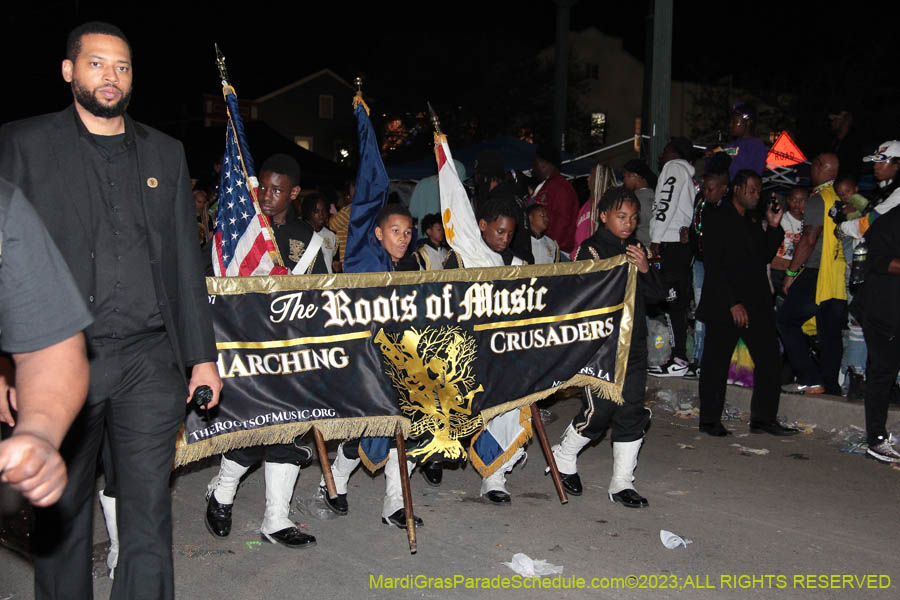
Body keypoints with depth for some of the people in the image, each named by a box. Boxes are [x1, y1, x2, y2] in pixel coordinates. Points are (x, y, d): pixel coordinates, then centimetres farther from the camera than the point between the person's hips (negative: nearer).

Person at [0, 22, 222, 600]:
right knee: (63, 514, 10)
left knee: (150, 512, 4)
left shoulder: (165, 152, 13)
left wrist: (202, 353, 10)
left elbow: (186, 259, 14)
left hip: (150, 362, 2)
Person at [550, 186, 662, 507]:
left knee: (632, 412, 5)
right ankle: (563, 460, 21)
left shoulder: (636, 249, 14)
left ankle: (622, 483, 15)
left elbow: (656, 294, 9)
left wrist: (645, 269, -8)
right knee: (599, 412, -5)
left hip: (634, 346, 6)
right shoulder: (591, 249, -6)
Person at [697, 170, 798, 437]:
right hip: (724, 305, -7)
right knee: (716, 364, 1)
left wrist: (773, 227, 5)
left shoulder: (753, 222, 18)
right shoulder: (717, 219, -5)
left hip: (756, 305, 7)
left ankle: (763, 418, 13)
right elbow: (713, 266, -12)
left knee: (769, 361, 2)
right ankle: (709, 420, 13)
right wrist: (732, 304, -16)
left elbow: (765, 257, 17)